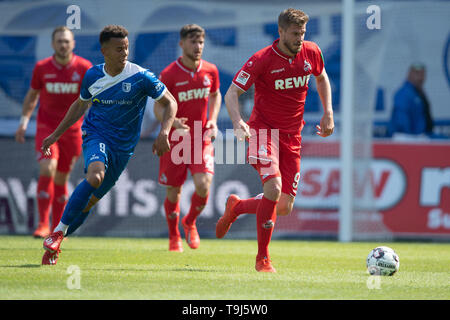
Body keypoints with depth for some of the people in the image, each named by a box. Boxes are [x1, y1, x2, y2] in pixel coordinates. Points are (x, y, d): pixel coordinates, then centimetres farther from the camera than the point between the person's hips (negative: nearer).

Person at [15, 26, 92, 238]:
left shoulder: (84, 68, -5)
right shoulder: (41, 67, -2)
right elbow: (32, 95, 12)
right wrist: (24, 122, 4)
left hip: (72, 131, 1)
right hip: (46, 127, -1)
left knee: (61, 179, 8)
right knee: (47, 170, -21)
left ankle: (57, 229, 22)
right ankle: (43, 224, -17)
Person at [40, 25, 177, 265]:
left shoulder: (141, 77, -9)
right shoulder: (93, 76, 1)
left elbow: (170, 103, -2)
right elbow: (80, 105, 19)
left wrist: (163, 133, -18)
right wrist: (55, 135, 20)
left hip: (123, 146, 1)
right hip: (96, 135, -1)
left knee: (90, 200, 4)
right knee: (95, 175, -33)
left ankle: (54, 245, 21)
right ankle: (59, 231, -23)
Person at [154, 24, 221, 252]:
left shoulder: (210, 71, 0)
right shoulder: (169, 75, -10)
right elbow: (158, 107, -4)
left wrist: (213, 121, 3)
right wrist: (174, 122, -24)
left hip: (201, 139, 2)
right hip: (175, 139, -2)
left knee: (203, 185, -16)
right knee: (173, 192, 5)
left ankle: (190, 223, 14)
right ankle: (174, 237, 29)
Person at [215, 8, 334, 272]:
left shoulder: (311, 52, -1)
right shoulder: (262, 60, -15)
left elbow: (321, 78, 22)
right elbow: (232, 94, -14)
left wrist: (328, 113, 11)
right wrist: (238, 123, -32)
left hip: (293, 136, 5)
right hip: (264, 130, -5)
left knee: (285, 207, 1)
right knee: (274, 186, -26)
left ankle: (236, 207, 32)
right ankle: (263, 258, -13)